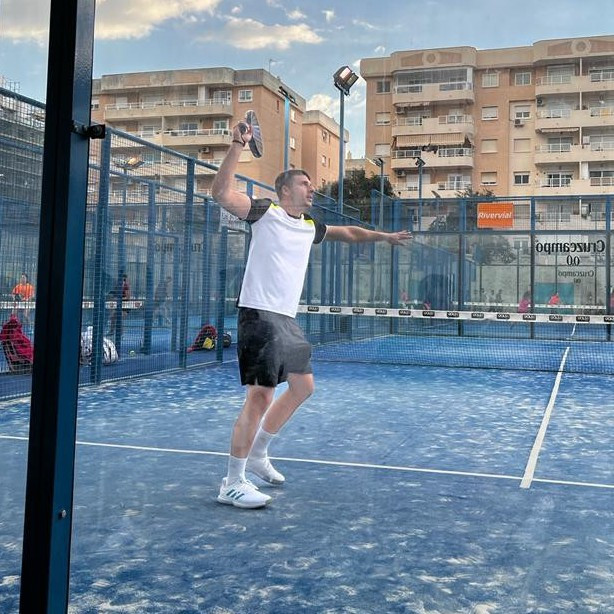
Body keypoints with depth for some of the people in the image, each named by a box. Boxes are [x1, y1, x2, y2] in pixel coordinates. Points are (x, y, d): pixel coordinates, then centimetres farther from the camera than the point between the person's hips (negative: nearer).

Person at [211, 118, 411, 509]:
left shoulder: (310, 226, 17)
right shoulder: (266, 213, -4)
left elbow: (348, 233, 34)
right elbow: (223, 193, -17)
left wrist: (385, 236, 39)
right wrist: (238, 146, -23)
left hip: (287, 320, 9)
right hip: (260, 315, -9)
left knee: (303, 386, 15)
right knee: (261, 395, -14)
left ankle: (258, 454, 29)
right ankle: (232, 484, -5)